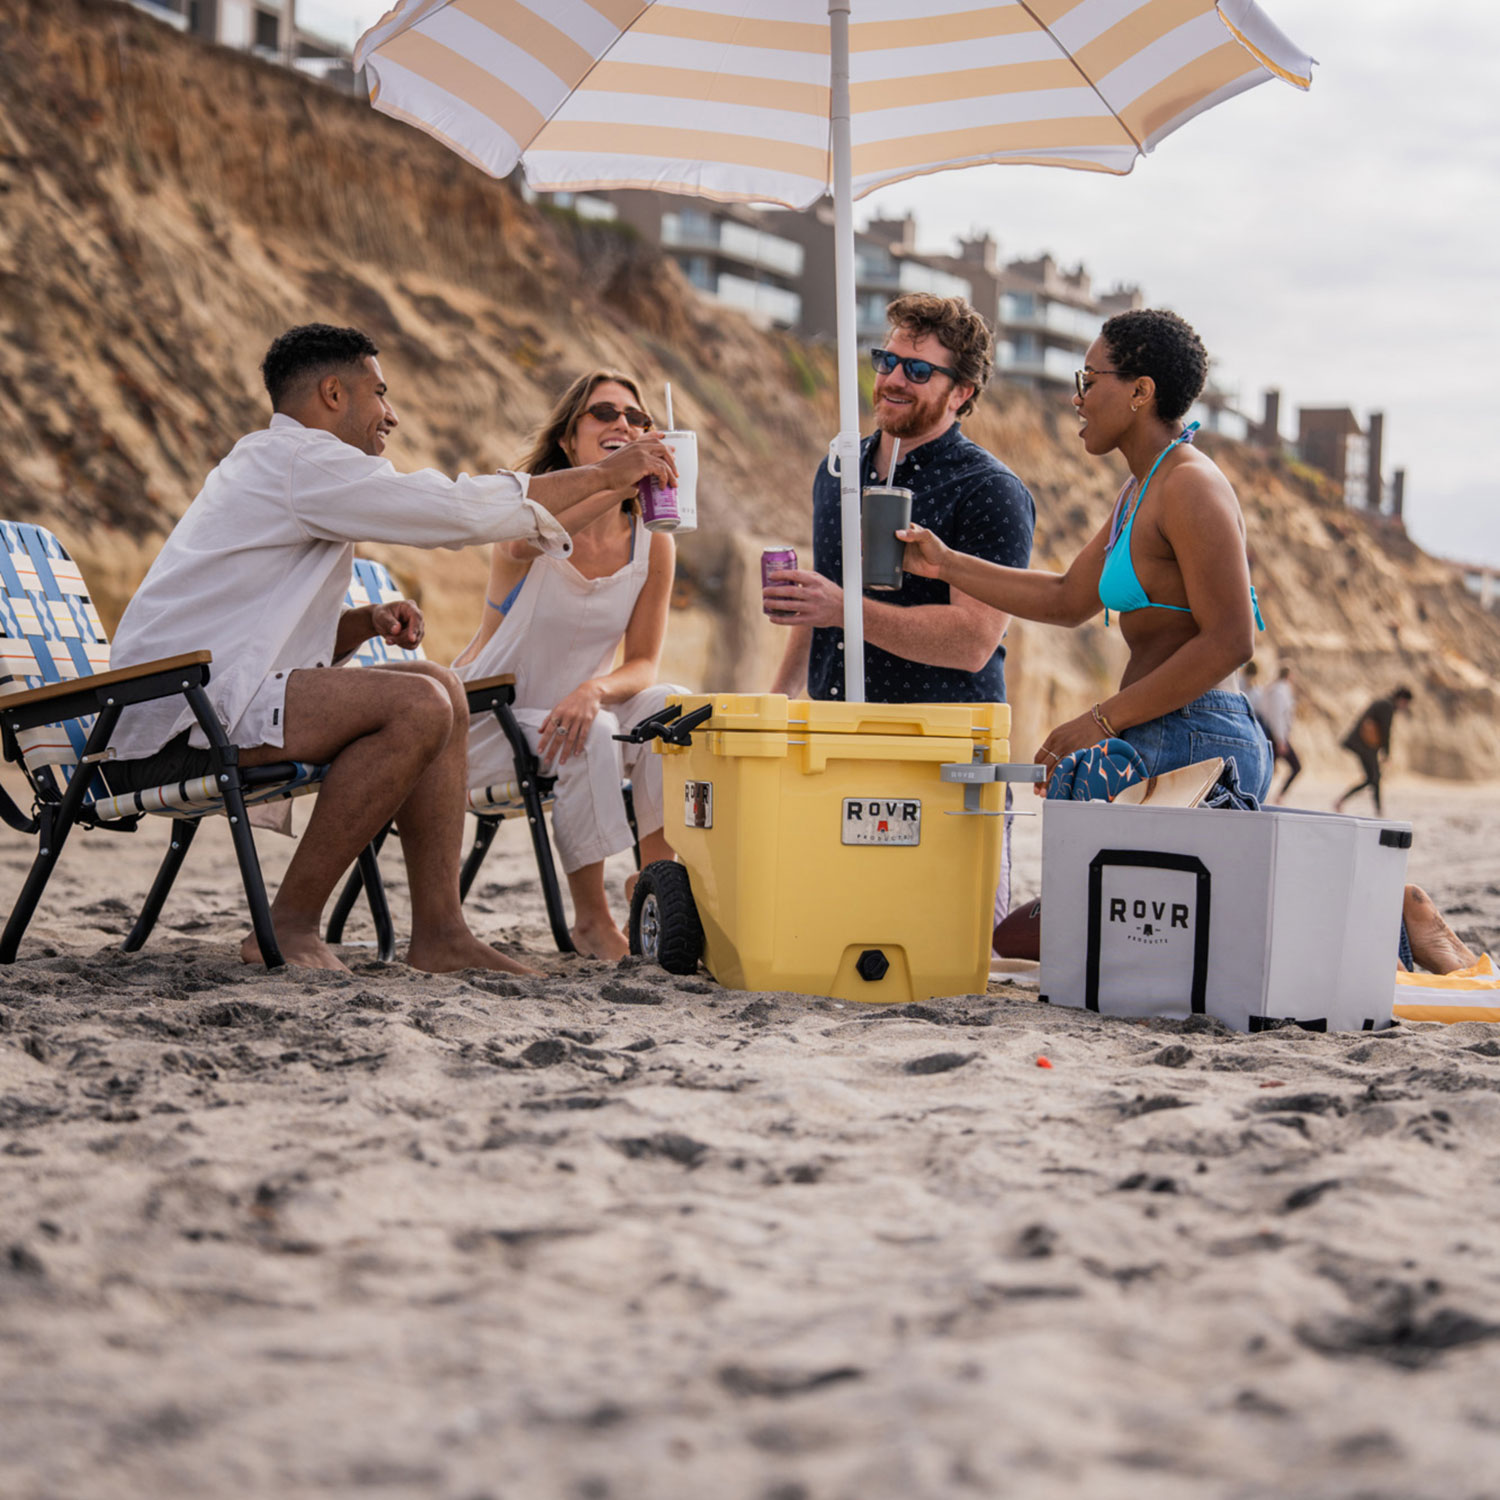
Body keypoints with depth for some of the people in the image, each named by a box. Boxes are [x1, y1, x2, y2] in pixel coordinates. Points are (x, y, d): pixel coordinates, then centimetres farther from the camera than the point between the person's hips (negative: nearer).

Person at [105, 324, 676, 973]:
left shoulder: (268, 467, 26)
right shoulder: (298, 459, -8)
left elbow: (295, 641, 27)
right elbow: (462, 510, -12)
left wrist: (367, 623, 6)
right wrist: (603, 473, -2)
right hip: (173, 722, -11)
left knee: (440, 688, 7)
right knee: (417, 706, -23)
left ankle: (438, 930, 2)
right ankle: (289, 925, -16)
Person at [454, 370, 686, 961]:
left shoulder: (653, 544, -3)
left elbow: (642, 663, -2)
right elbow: (520, 538, -44)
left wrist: (592, 691, -27)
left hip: (573, 712, 5)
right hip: (488, 714, -4)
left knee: (669, 709, -21)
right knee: (591, 740, -31)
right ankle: (591, 919, -16)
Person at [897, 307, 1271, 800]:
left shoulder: (1192, 487, -13)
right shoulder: (1140, 491, 19)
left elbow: (1229, 643, -19)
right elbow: (1069, 600, 26)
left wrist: (1103, 720, -18)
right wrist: (946, 565, 20)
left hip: (1192, 746, -9)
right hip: (1161, 744, 9)